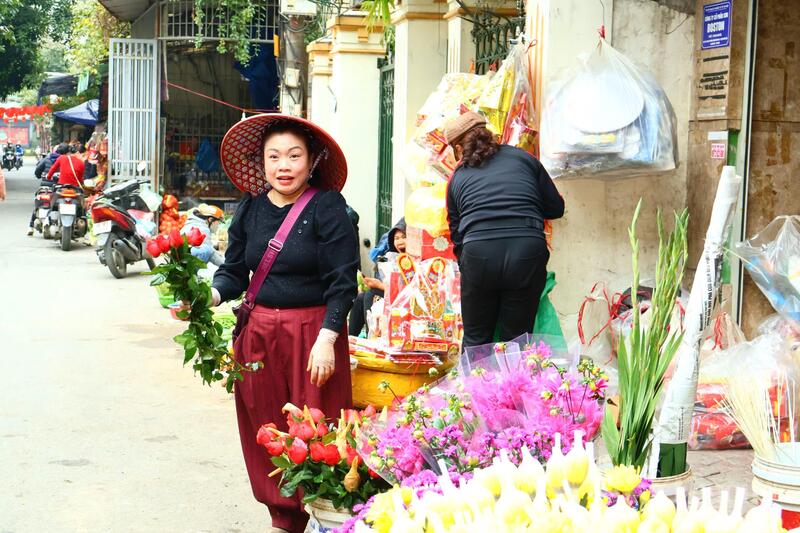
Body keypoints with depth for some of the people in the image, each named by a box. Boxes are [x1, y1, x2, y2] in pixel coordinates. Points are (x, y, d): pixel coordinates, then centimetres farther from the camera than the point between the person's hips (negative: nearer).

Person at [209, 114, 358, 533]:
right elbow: (234, 271, 10)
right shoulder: (250, 208, 7)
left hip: (314, 331, -5)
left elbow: (343, 281, -11)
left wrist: (326, 340, -17)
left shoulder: (328, 208, -8)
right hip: (259, 333, 5)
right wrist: (212, 295, -11)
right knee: (265, 431, 9)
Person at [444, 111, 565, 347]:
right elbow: (556, 208, 18)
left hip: (478, 252, 0)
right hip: (527, 250, 0)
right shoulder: (523, 158, 18)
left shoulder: (457, 178, 19)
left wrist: (465, 270, 31)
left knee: (476, 339, 13)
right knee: (517, 340, 9)